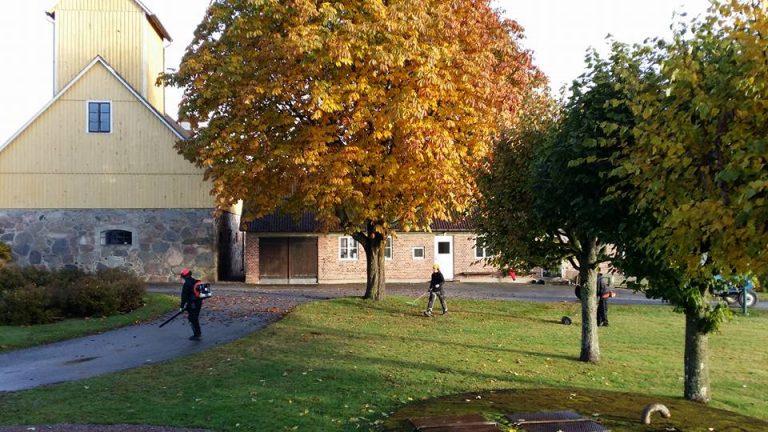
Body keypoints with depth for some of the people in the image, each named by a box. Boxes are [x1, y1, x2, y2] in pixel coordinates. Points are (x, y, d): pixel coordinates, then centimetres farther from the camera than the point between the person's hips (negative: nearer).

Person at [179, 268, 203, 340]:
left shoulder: (187, 284, -15)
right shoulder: (196, 282, 11)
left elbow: (184, 296, -15)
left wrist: (182, 306, -9)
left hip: (192, 304, -8)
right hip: (199, 303, 8)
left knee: (192, 320, 1)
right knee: (196, 319, 19)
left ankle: (197, 335, 2)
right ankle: (198, 334, 25)